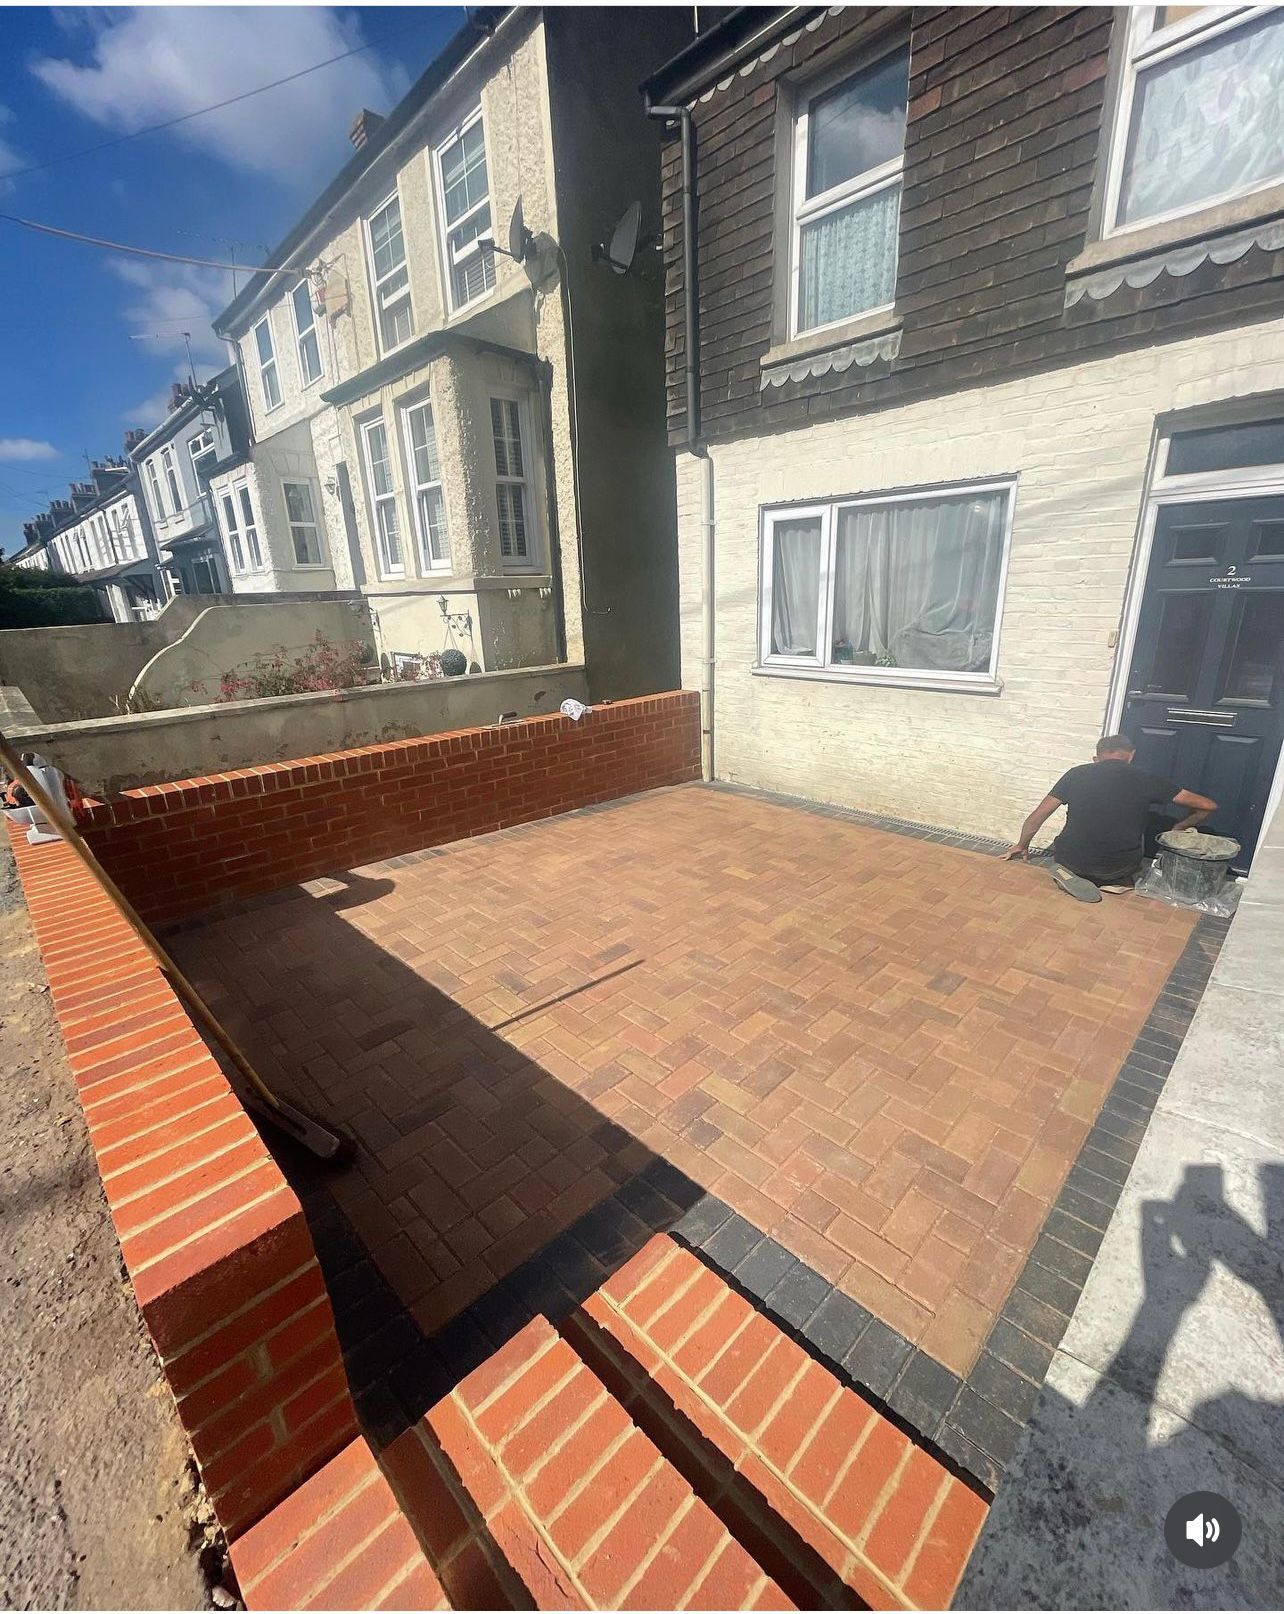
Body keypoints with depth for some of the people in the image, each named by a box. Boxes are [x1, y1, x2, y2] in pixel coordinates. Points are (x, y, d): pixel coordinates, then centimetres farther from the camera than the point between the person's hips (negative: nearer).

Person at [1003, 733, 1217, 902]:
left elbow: (1037, 816, 6)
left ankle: (1070, 874, 2)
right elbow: (1207, 805, 10)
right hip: (1119, 866, 1)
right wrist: (1180, 827, 30)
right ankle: (1115, 882, 6)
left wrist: (1022, 846, 23)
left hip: (1070, 859, 0)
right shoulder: (1147, 780, 2)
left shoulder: (1077, 774, 3)